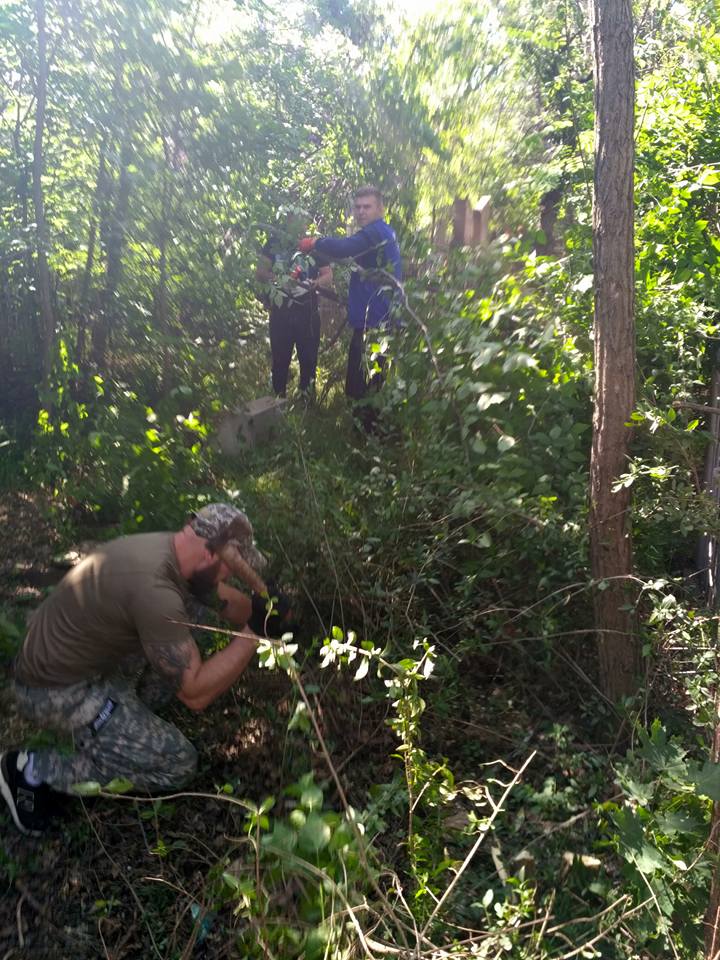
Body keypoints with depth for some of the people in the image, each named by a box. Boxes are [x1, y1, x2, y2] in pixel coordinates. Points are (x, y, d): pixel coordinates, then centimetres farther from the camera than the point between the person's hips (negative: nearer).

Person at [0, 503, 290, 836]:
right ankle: (34, 770, 2)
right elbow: (195, 693, -24)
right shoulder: (154, 591, -33)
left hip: (86, 652, 9)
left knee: (192, 602, 4)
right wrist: (255, 631, -25)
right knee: (177, 764, -7)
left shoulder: (168, 547, -5)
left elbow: (228, 600, 10)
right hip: (57, 690, -9)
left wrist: (265, 614, -7)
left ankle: (124, 714, 13)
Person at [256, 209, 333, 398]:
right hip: (280, 311, 0)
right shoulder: (275, 241, 3)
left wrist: (316, 282, -20)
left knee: (309, 357, 5)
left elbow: (328, 275, 2)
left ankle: (307, 396, 19)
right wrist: (273, 277, -20)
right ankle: (279, 398, 19)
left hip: (307, 311, 0)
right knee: (280, 358, 6)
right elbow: (259, 272, 2)